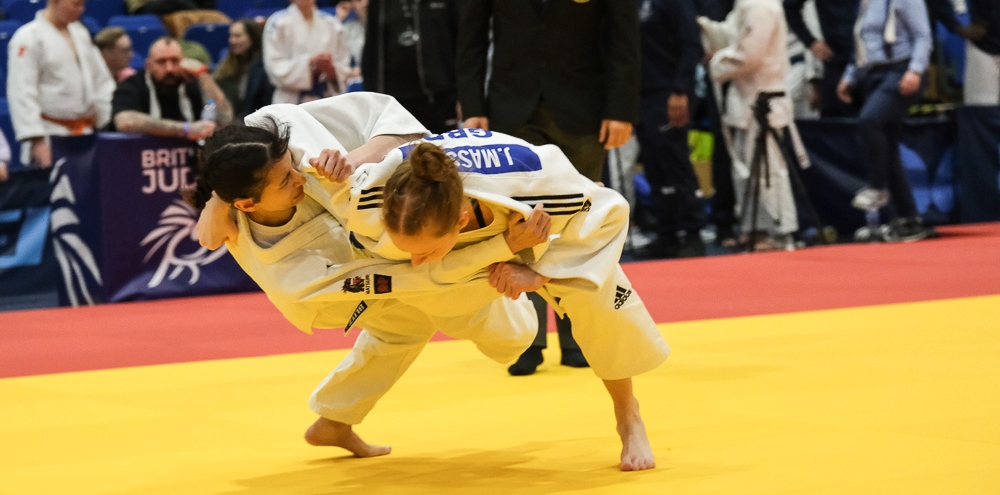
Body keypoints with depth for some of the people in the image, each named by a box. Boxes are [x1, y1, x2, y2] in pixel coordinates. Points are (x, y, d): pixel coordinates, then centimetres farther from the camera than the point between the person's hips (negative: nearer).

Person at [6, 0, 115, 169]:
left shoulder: (80, 33, 14)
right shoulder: (28, 38, -8)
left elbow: (102, 83, 18)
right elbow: (22, 95, -13)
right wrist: (36, 140, -19)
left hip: (84, 132, 7)